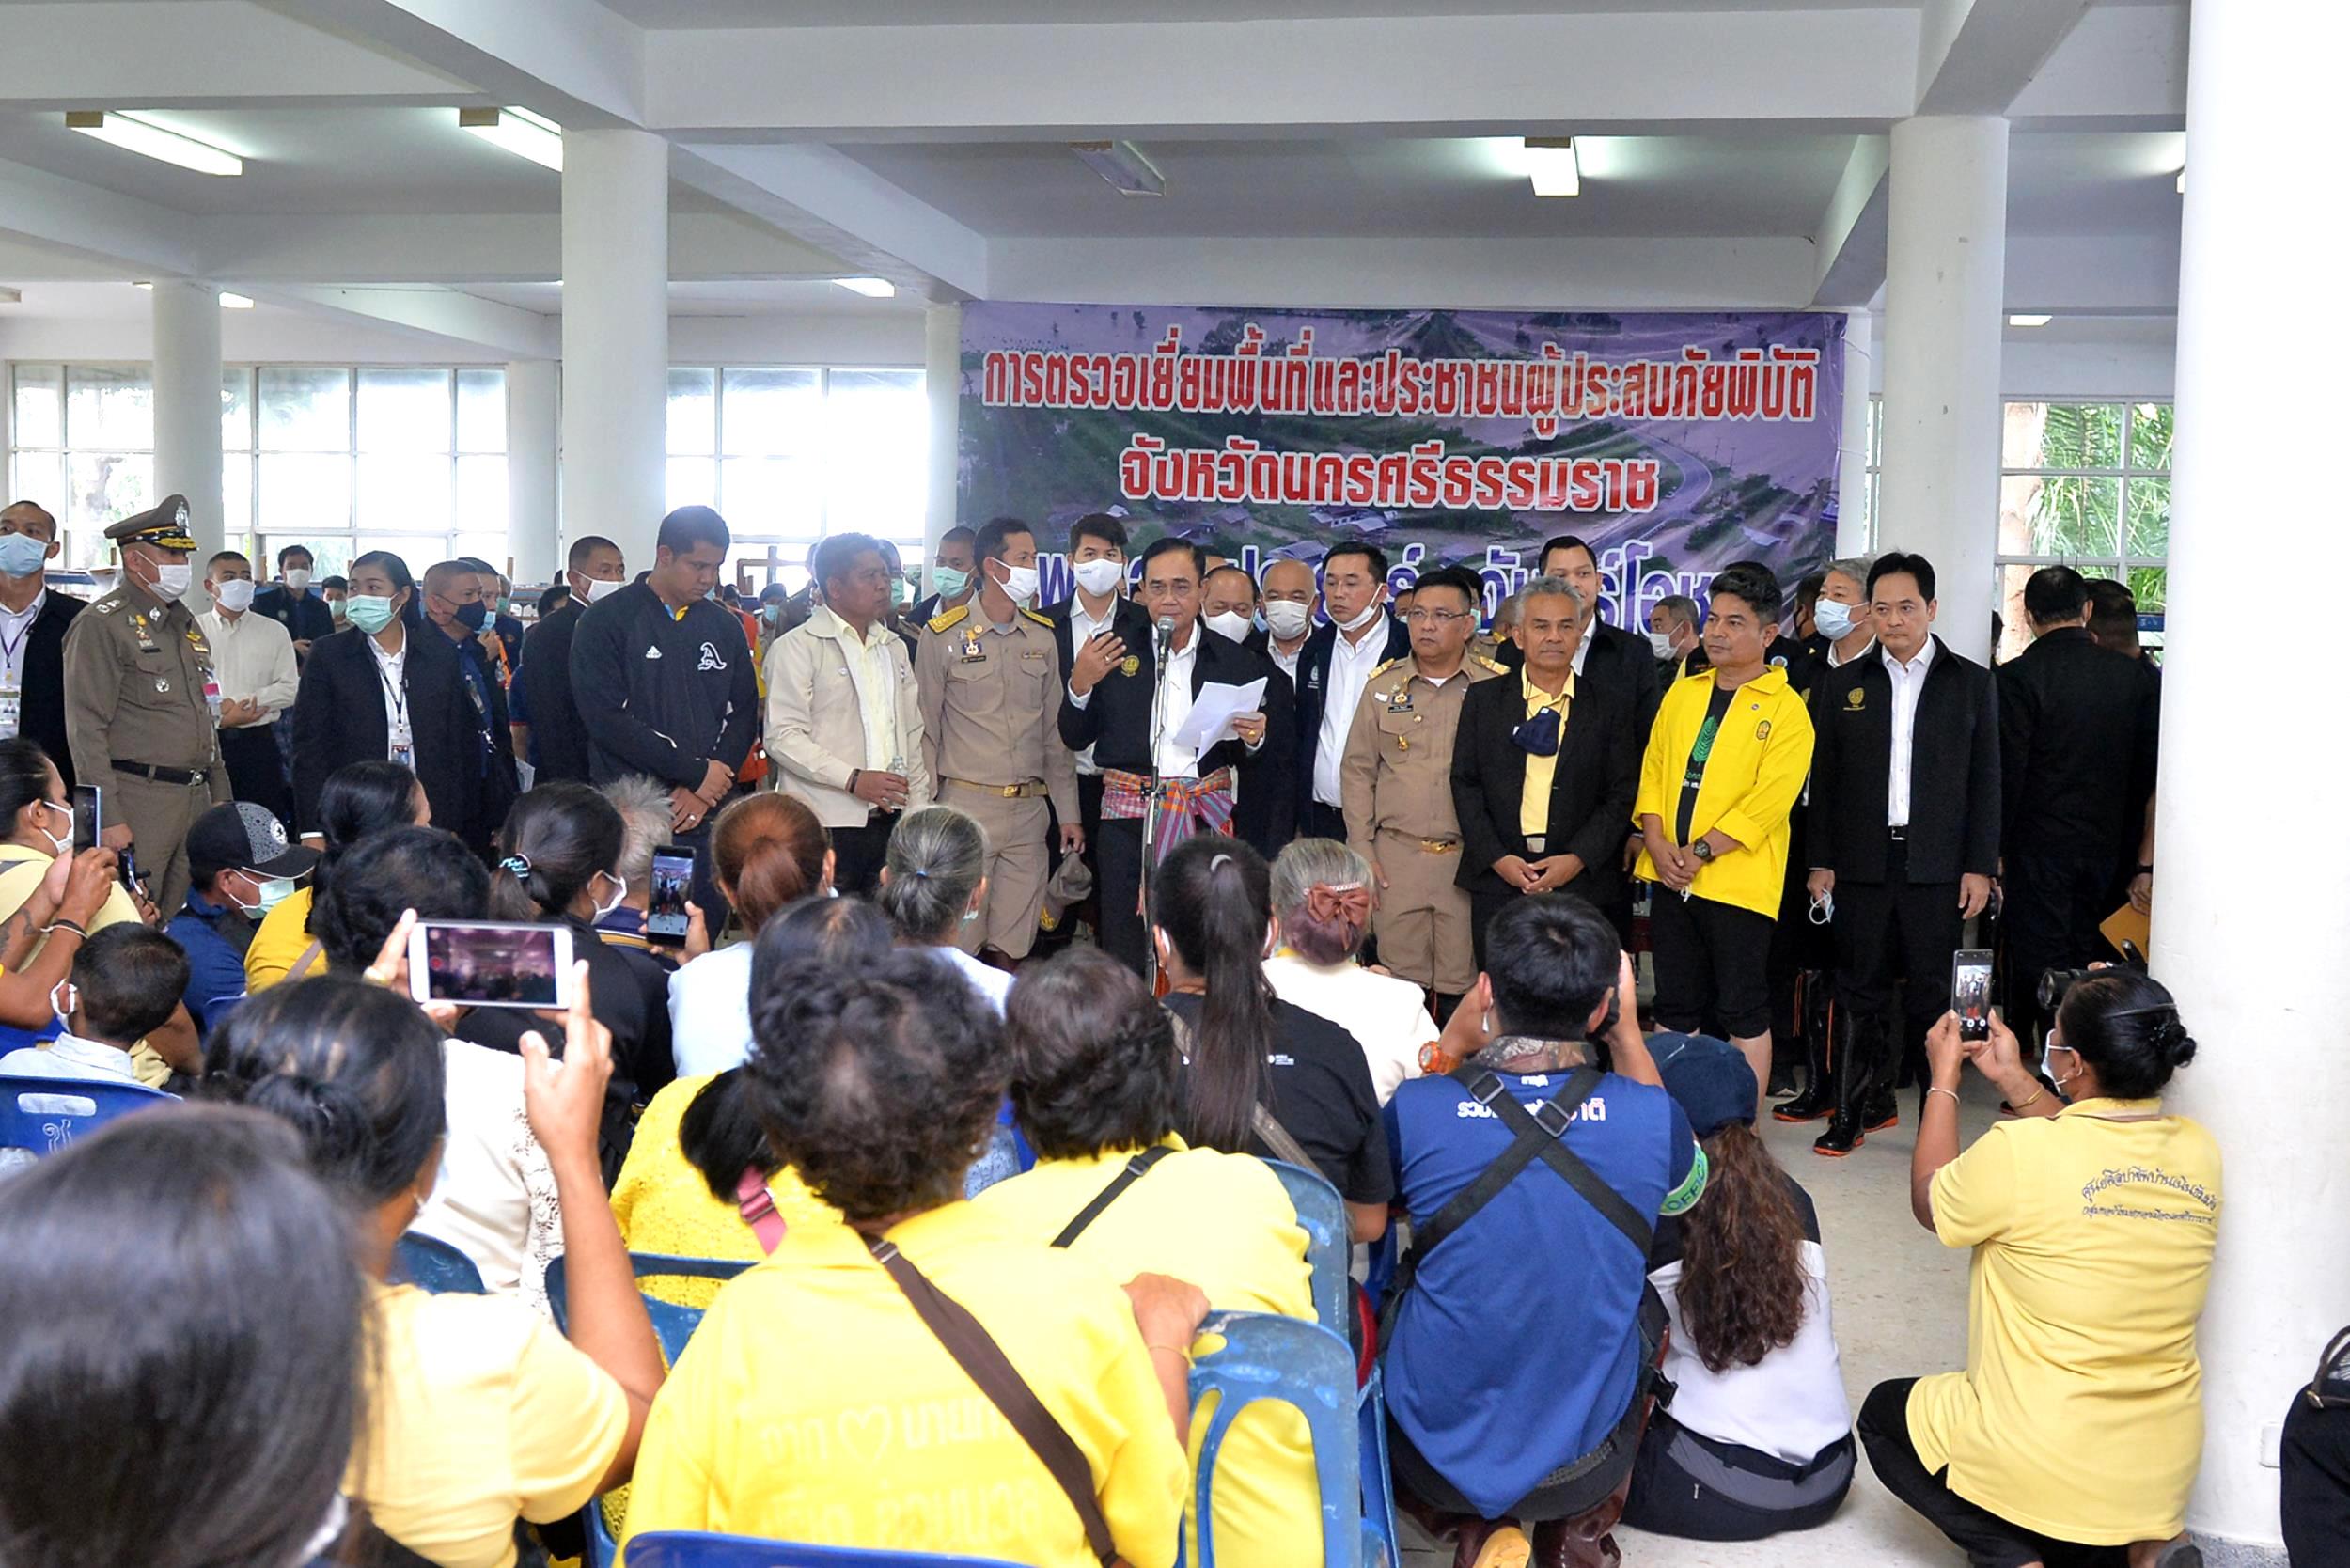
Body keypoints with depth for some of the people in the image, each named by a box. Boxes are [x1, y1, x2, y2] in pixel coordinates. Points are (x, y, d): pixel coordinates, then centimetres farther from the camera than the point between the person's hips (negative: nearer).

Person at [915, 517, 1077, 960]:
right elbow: (925, 731, 1)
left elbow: (1055, 730, 14)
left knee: (1014, 948, 6)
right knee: (959, 947, -3)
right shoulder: (943, 635, -2)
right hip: (966, 804, -4)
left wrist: (1068, 812, 10)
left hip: (1030, 809, 4)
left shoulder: (1042, 636, 10)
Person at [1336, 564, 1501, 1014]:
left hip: (1468, 859, -1)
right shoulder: (1383, 685, 8)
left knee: (1462, 990, 1)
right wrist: (1362, 851, 3)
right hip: (1396, 856, 2)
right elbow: (1357, 770, 10)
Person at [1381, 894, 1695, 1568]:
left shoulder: (1417, 1109, -19)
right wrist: (1629, 1034, 10)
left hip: (1433, 1455, -1)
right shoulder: (1650, 1117, -15)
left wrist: (1452, 1046, 4)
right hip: (1581, 1465, 1)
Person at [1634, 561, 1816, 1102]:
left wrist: (1700, 852, -18)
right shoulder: (1682, 693, 12)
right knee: (1675, 1009, 13)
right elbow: (1653, 773, 10)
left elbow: (1770, 798, -14)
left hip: (1738, 881, -5)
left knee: (1744, 1013, 3)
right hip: (1668, 876, 6)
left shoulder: (1785, 708, -6)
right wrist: (1657, 843, -6)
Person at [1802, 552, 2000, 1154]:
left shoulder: (1972, 684, 5)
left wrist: (1979, 867, -2)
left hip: (1937, 867, -1)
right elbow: (1823, 779, 9)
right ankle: (1864, 1105, 15)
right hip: (1861, 864, 2)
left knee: (1932, 995, 1)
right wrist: (1820, 862, 3)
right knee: (1861, 992, 6)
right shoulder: (1844, 684, 9)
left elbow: (1985, 782, 4)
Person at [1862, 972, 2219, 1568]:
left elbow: (1929, 1202, -2)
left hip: (2044, 1465, -5)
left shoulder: (2019, 1152, -23)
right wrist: (2014, 1081, 16)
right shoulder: (2199, 1153, -7)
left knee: (1884, 1413, 22)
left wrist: (1944, 1079, 9)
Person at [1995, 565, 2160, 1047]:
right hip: (2105, 844, 5)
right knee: (2087, 959, 15)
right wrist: (2127, 838, 16)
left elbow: (2006, 772, -13)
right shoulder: (2131, 674, 2)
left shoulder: (2018, 676, -13)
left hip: (2038, 848, -5)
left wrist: (1994, 850, -5)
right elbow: (2147, 766, 7)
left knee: (2041, 965, 2)